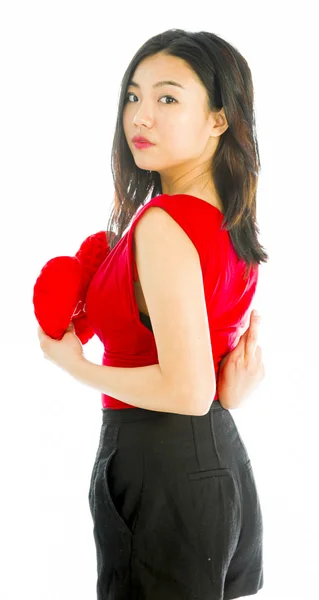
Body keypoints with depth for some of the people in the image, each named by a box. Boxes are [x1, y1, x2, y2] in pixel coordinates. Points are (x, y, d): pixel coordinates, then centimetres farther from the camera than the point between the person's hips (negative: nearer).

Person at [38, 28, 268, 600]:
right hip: (222, 460, 9)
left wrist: (74, 364, -14)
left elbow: (188, 390, -24)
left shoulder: (162, 224, -21)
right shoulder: (230, 220, 6)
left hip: (160, 469, -9)